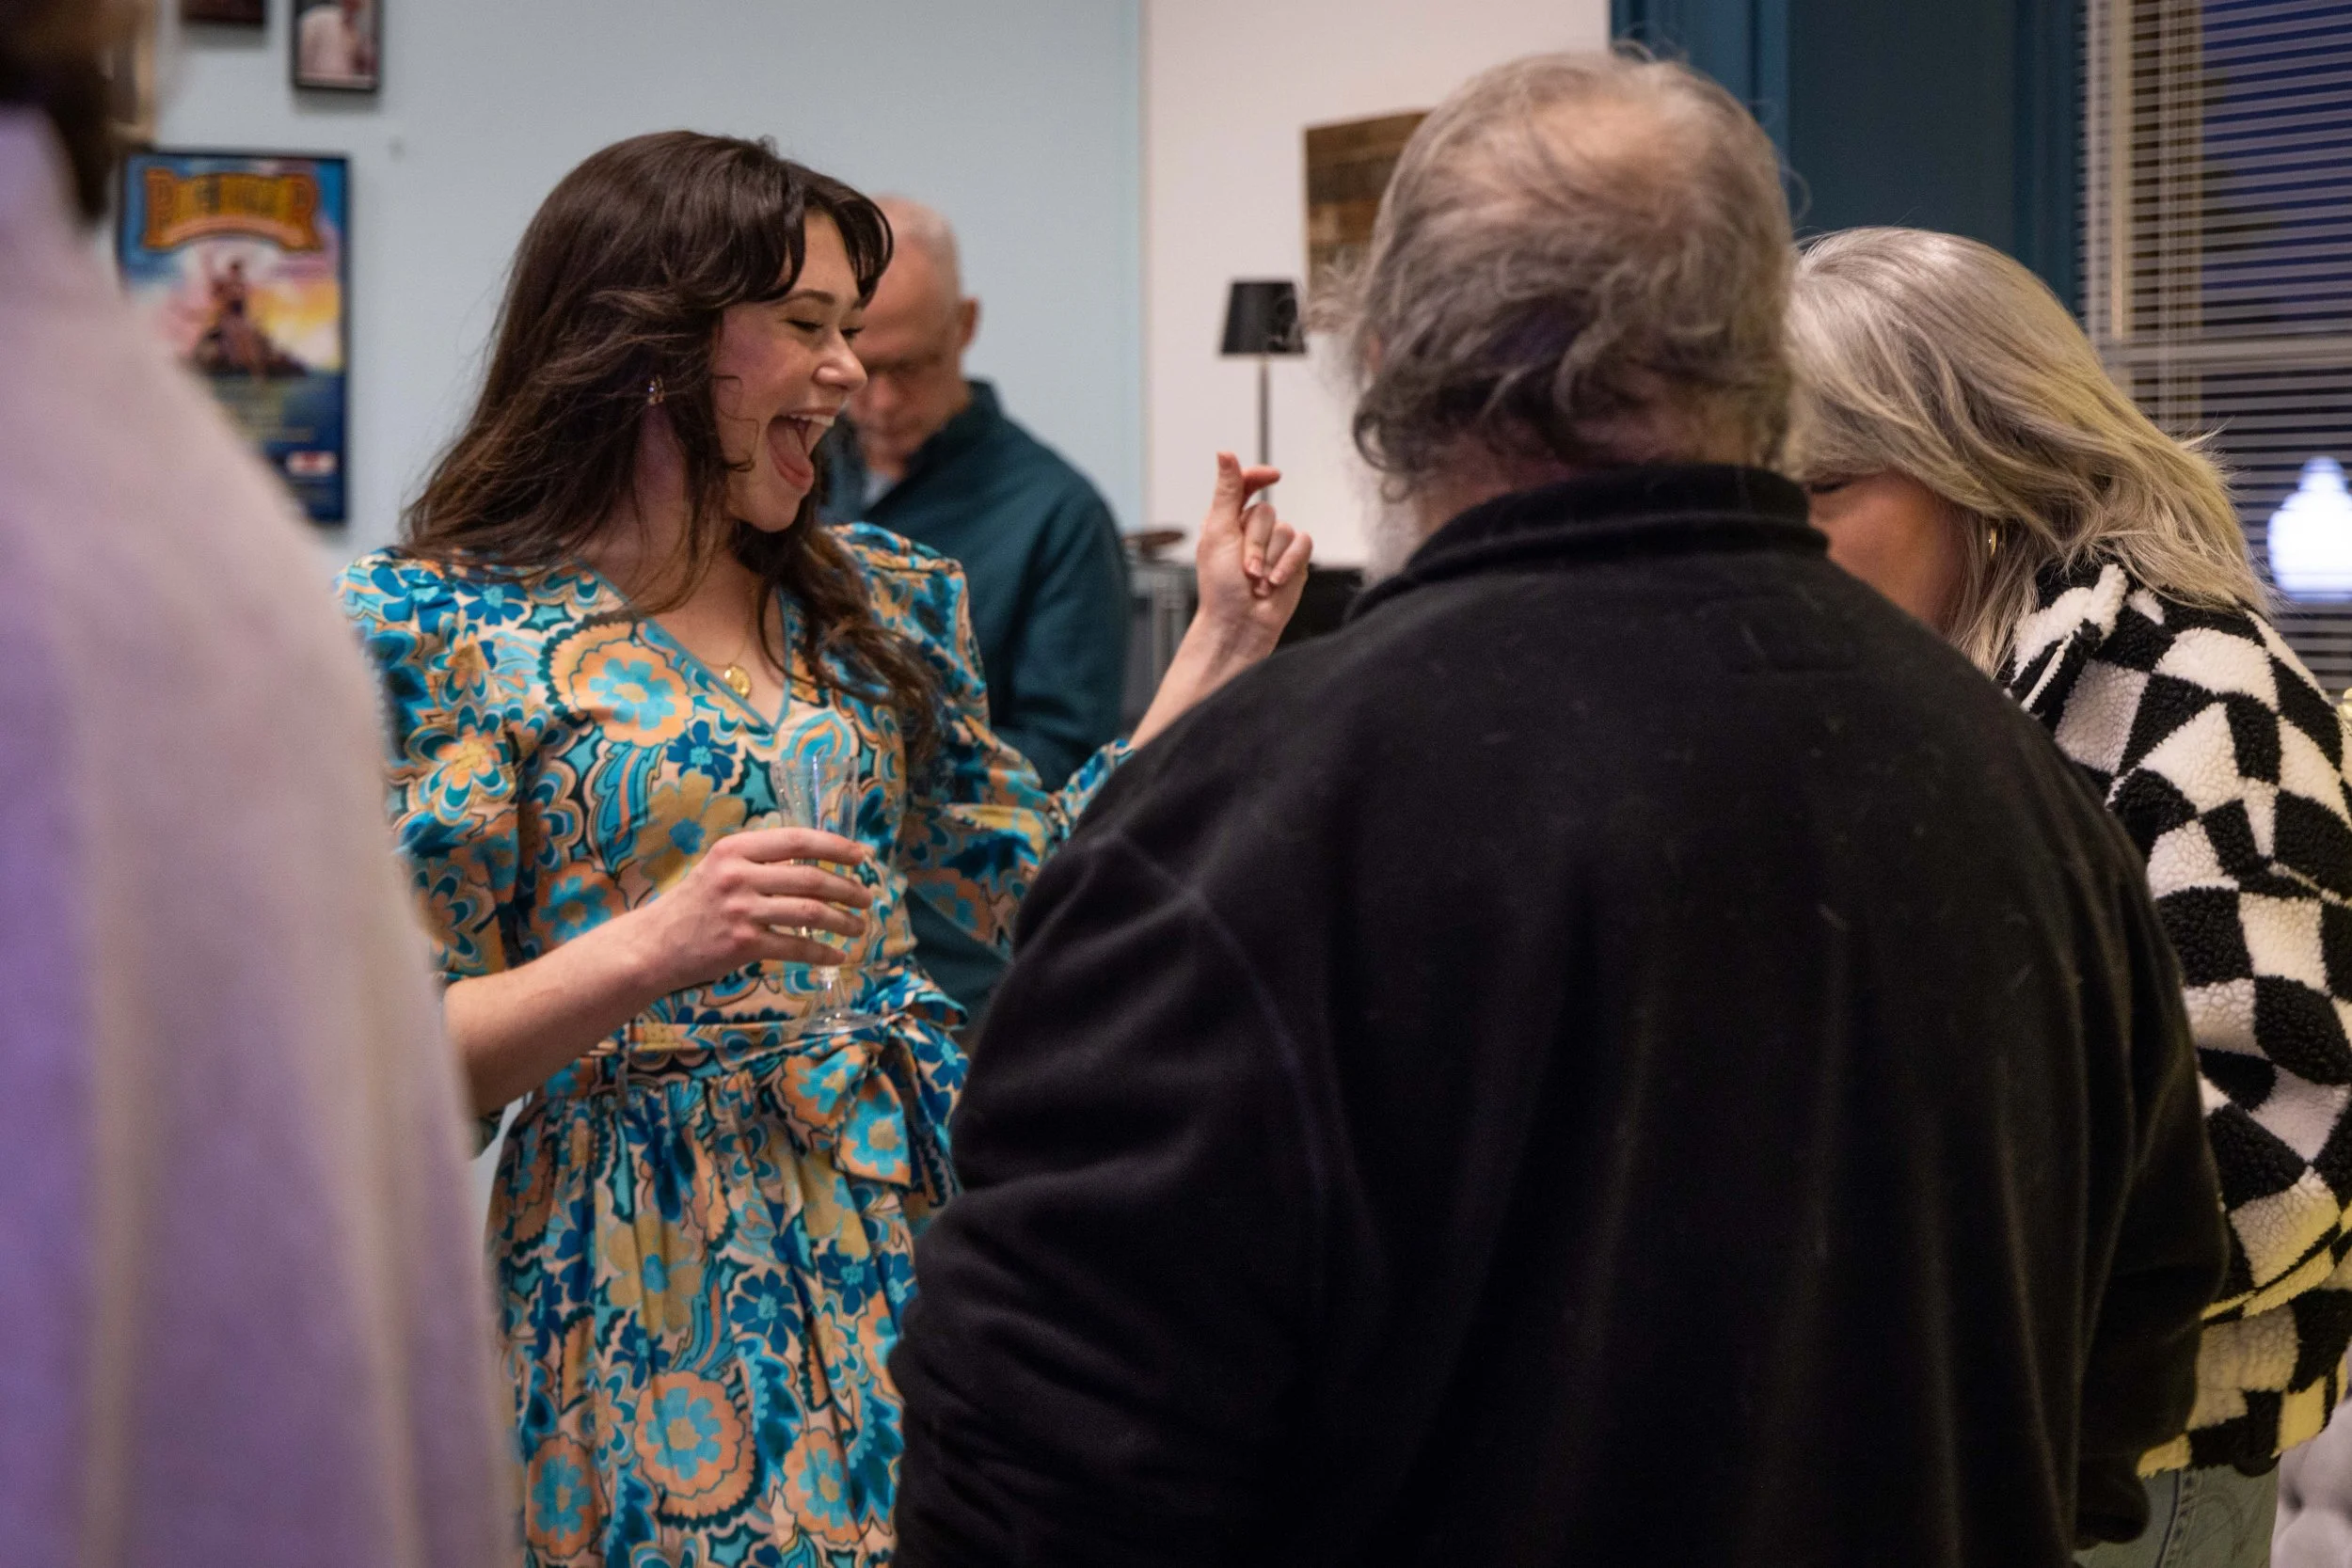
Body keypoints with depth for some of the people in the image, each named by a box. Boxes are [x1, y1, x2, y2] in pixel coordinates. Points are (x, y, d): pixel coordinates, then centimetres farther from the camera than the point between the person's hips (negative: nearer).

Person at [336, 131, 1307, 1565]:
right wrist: (650, 950, -24)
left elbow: (1042, 894, 14)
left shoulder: (881, 603, 11)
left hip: (921, 1206, 5)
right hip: (651, 1285, -5)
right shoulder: (441, 629, -6)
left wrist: (1221, 650, 8)